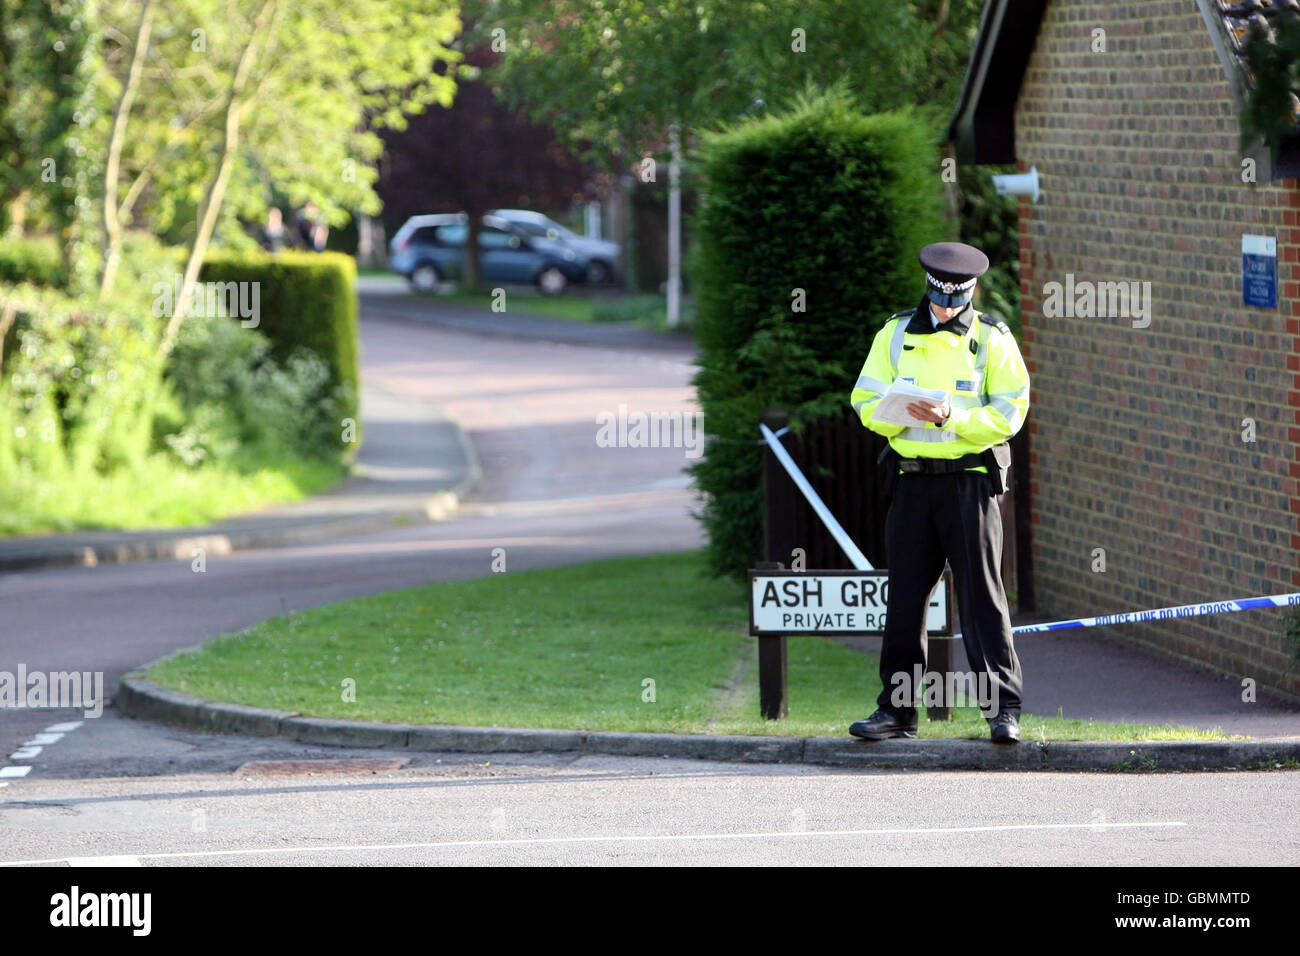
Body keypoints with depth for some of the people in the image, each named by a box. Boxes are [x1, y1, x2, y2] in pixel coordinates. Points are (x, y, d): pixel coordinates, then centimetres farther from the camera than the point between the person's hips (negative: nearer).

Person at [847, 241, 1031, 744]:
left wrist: (953, 419, -19)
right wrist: (903, 414, -16)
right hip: (912, 479, 3)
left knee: (982, 595, -5)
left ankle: (1003, 708, -3)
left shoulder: (992, 339, 1)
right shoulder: (895, 334, 9)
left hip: (971, 480, -3)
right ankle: (898, 708, 13)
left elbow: (1009, 413, -4)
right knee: (905, 595, 6)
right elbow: (866, 401, 6)